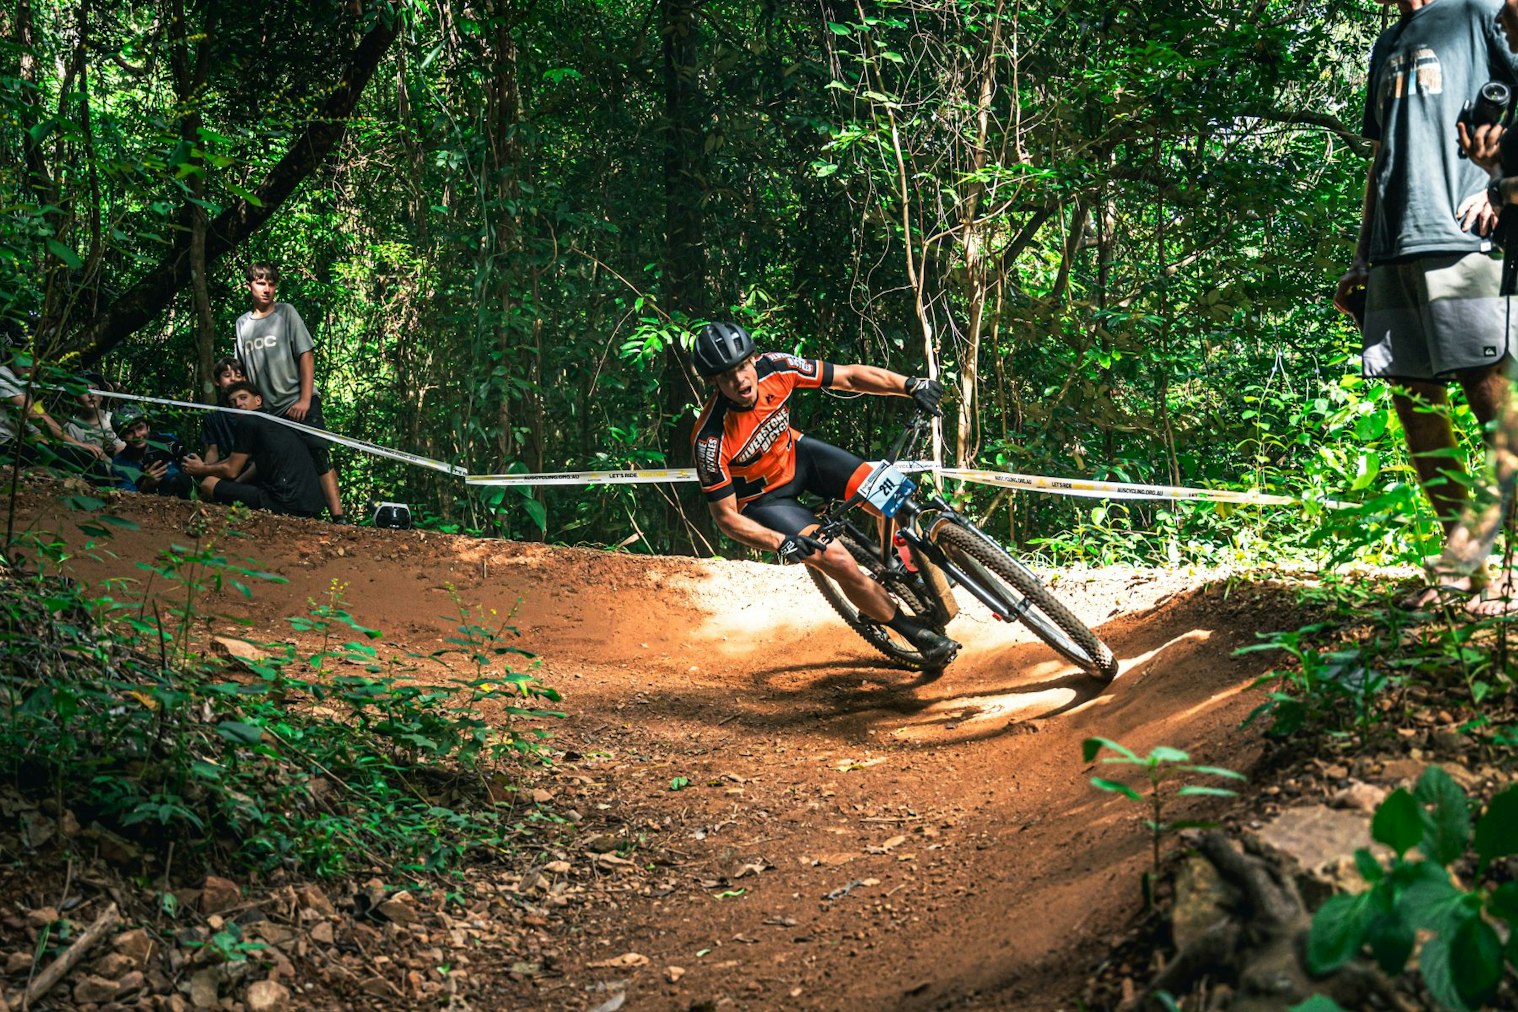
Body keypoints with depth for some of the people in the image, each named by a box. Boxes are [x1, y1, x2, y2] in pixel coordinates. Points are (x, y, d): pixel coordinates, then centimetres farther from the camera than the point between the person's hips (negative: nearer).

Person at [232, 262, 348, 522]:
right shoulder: (242, 323, 12)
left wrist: (305, 399, -10)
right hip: (267, 410, 4)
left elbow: (306, 355, -3)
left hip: (299, 403, -4)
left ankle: (339, 517, -22)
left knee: (318, 456, -16)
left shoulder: (286, 312, 2)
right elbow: (243, 371, 17)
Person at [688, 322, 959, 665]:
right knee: (839, 561, -20)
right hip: (763, 498, -5)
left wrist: (909, 385, -27)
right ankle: (913, 631, 3)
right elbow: (726, 516, -25)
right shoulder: (711, 440, -34)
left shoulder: (774, 368, -24)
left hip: (797, 455, 5)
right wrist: (781, 543, -37)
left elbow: (850, 376, -15)